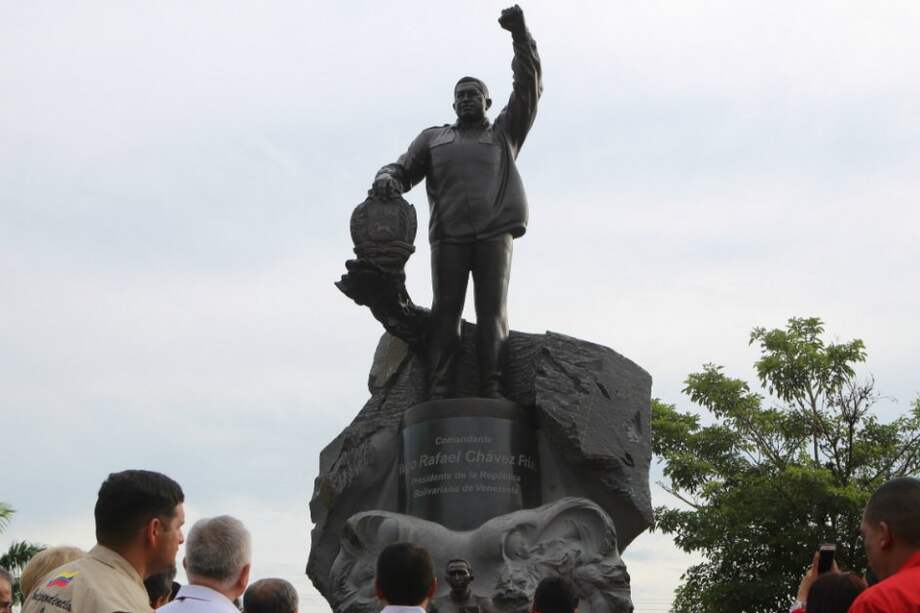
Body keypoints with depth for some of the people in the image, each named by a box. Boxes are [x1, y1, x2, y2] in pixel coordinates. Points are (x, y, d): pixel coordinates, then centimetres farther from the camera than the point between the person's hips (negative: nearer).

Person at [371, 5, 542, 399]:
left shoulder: (504, 133, 22)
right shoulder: (433, 138, 26)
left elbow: (529, 87, 14)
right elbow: (404, 169, 17)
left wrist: (520, 35, 3)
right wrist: (387, 178, -9)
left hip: (495, 231, -1)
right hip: (448, 234, 1)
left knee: (492, 309, -9)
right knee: (445, 310, -8)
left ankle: (492, 389, -17)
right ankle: (440, 390, -15)